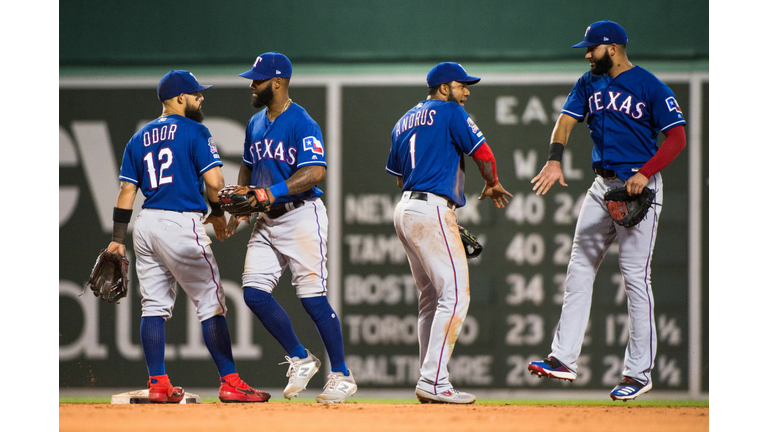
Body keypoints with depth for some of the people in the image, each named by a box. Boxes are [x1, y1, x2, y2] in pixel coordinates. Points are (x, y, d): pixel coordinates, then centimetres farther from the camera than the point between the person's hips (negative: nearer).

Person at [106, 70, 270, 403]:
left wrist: (118, 239, 10)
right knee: (211, 304, -2)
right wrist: (217, 213, 6)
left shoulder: (139, 138, 15)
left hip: (146, 223, 6)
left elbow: (126, 191, 11)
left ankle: (158, 385, 7)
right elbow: (214, 181, -12)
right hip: (181, 224, -6)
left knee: (154, 306, 9)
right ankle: (230, 382, -5)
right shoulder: (194, 132, -4)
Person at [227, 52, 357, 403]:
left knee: (313, 298, -8)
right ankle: (300, 359, 12)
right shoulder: (255, 124, 15)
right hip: (266, 221, 8)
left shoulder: (302, 124, -11)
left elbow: (316, 171, -21)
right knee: (254, 291, -3)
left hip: (301, 216, -8)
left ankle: (342, 375, 2)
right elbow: (248, 167, 26)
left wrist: (276, 191, -30)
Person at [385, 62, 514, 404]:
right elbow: (482, 152, -5)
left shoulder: (404, 121, 21)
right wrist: (491, 185, 15)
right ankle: (433, 381, -21)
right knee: (455, 294, -12)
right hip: (432, 209, -9)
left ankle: (430, 381, 12)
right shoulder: (449, 112, -2)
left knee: (431, 298, 14)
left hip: (404, 209, 9)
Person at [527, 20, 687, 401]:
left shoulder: (651, 87, -8)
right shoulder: (589, 84, 11)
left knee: (635, 277, -7)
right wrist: (555, 160, -16)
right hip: (602, 185, 7)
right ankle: (563, 359, 5)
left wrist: (646, 173, -23)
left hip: (639, 188, -7)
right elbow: (566, 121, 3)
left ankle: (638, 372, -3)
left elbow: (677, 137, -11)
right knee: (579, 270, 4)